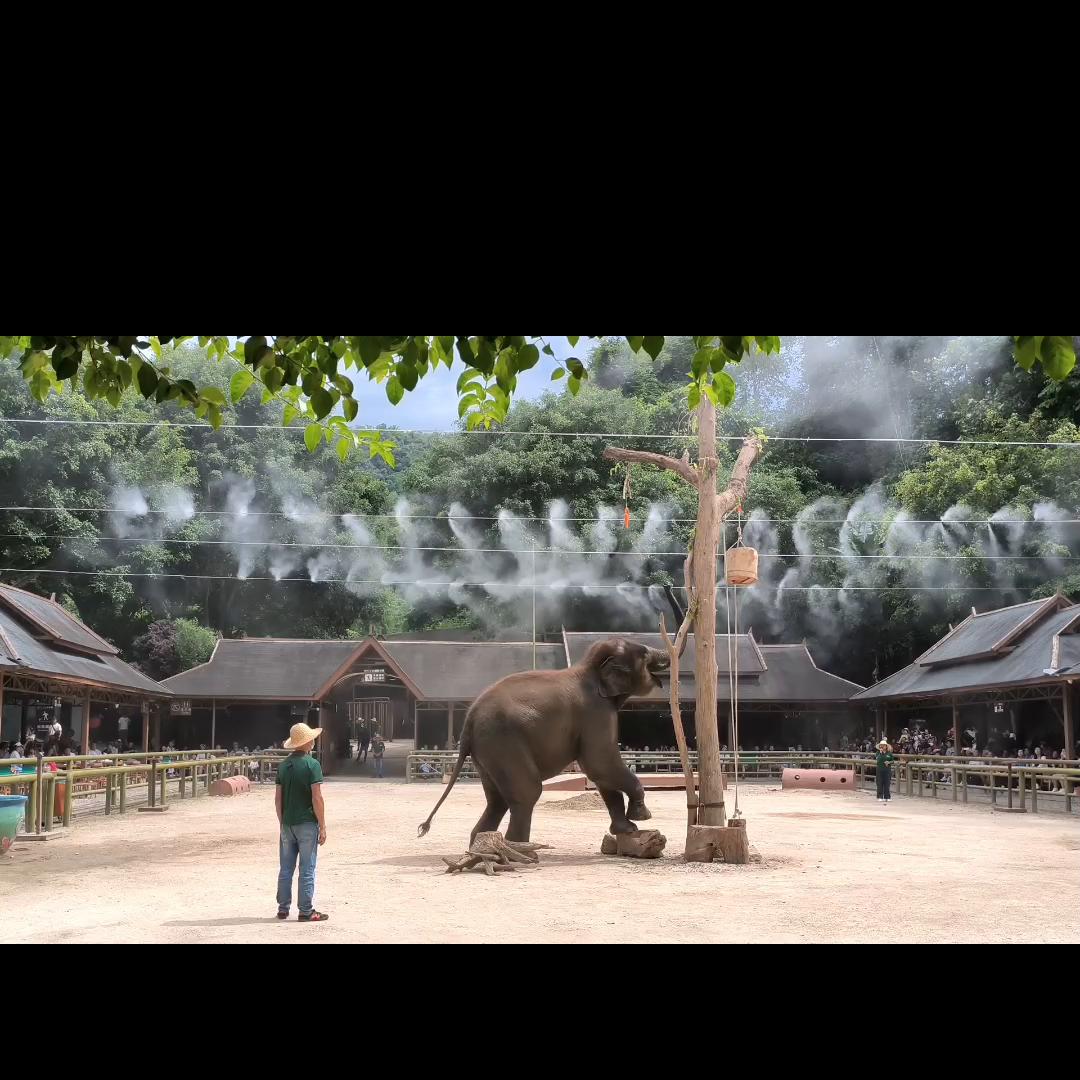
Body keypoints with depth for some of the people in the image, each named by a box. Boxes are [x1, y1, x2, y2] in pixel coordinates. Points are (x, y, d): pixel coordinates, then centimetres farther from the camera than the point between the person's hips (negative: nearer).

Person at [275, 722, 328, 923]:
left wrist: (282, 823, 18)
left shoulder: (284, 765, 7)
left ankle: (283, 908, 18)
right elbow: (317, 798, -15)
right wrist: (323, 826, -10)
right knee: (307, 869, 1)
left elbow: (278, 798, 9)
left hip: (287, 824, 6)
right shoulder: (312, 765, -11)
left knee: (286, 869, 12)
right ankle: (306, 911, 4)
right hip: (307, 823, -6)